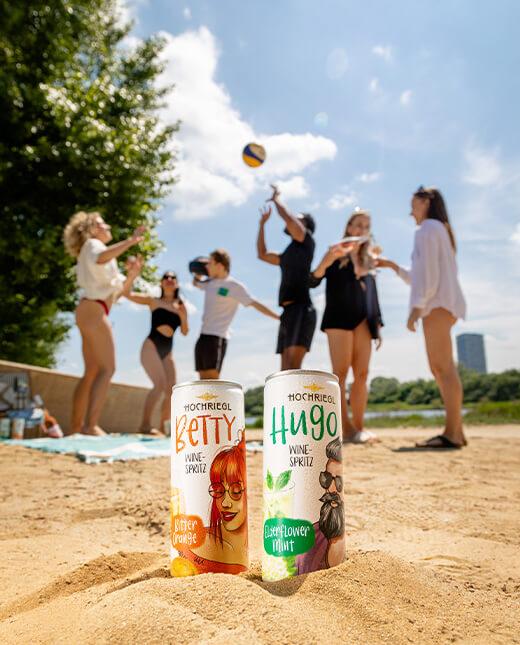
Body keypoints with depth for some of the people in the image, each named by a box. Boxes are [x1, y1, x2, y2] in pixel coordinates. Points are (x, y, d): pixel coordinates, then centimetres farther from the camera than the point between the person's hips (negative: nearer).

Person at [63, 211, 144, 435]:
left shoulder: (95, 249, 31)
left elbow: (118, 290, 27)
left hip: (91, 312, 10)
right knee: (107, 369, -18)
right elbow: (100, 258, -25)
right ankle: (91, 425, -26)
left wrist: (132, 273, 11)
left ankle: (77, 425, 10)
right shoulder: (92, 244, 4)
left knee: (92, 372, 9)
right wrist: (130, 241, -23)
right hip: (93, 310, -10)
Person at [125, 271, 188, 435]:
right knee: (160, 384, -23)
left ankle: (163, 427, 13)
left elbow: (184, 332, 10)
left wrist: (183, 317, -9)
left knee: (171, 390, 3)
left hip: (167, 351, 6)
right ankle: (145, 425, -22)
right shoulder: (153, 301, 3)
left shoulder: (181, 307, 12)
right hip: (151, 346, -5)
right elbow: (127, 293, -6)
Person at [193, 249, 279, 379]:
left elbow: (255, 304, -9)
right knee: (203, 379, 7)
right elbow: (196, 283, 37)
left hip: (217, 337, -8)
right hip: (203, 336, 8)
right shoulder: (210, 283, 15)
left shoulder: (234, 286, -6)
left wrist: (278, 317, -15)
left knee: (212, 377, -16)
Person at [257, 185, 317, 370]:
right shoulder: (288, 255, 26)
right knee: (286, 371, 5)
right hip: (288, 312, 9)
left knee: (293, 367, -21)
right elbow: (262, 254, 38)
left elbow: (287, 217, -10)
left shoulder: (306, 242, 4)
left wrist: (276, 199, 9)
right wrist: (262, 223, 37)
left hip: (301, 309, -9)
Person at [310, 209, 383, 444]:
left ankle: (359, 426, 3)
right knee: (341, 372, -11)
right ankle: (345, 427, -11)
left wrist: (377, 324, 14)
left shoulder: (368, 261, 20)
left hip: (363, 320, 6)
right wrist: (327, 260, -24)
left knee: (361, 374, 0)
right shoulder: (336, 254, 4)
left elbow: (372, 295, 20)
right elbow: (313, 281, -7)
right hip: (339, 317, -5)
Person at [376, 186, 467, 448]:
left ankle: (452, 433, -20)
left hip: (437, 302, -10)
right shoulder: (440, 230, 29)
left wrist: (417, 305, -18)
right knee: (440, 368, 5)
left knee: (443, 367, -16)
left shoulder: (427, 228, 0)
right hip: (442, 302, 10)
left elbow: (428, 270, -13)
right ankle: (455, 430, 3)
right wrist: (393, 266, 31)